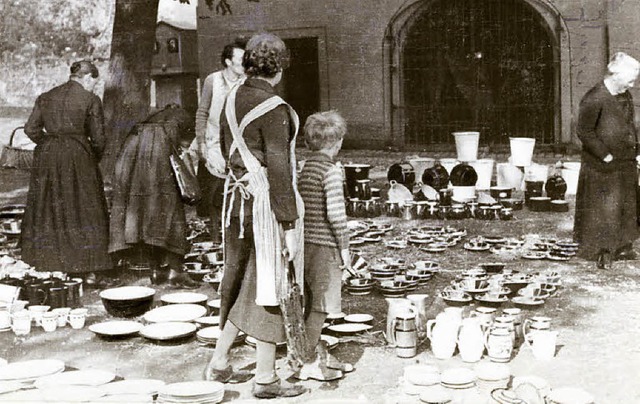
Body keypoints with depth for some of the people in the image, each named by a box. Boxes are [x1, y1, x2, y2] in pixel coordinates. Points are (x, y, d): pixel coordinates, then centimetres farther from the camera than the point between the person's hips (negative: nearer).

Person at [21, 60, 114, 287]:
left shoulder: (45, 98, 9)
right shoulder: (90, 100, -4)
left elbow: (31, 129, 5)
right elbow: (98, 138, -4)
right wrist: (94, 158, 12)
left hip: (47, 158, 5)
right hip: (78, 157, -4)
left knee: (47, 208, 16)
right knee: (85, 211, 1)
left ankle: (45, 259, 24)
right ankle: (92, 271, -1)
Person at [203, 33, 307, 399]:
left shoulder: (233, 100, 6)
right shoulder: (274, 109, -18)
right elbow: (278, 170, -20)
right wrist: (289, 225, -16)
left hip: (238, 197, 8)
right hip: (267, 202, -8)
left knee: (239, 281, 19)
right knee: (268, 286, 2)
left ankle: (220, 363, 27)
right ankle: (266, 379, 13)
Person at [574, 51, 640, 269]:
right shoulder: (594, 98, -18)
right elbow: (584, 131, -17)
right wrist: (605, 155, -17)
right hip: (602, 167, -8)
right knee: (604, 208, -1)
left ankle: (622, 247, 26)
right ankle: (604, 252, 10)